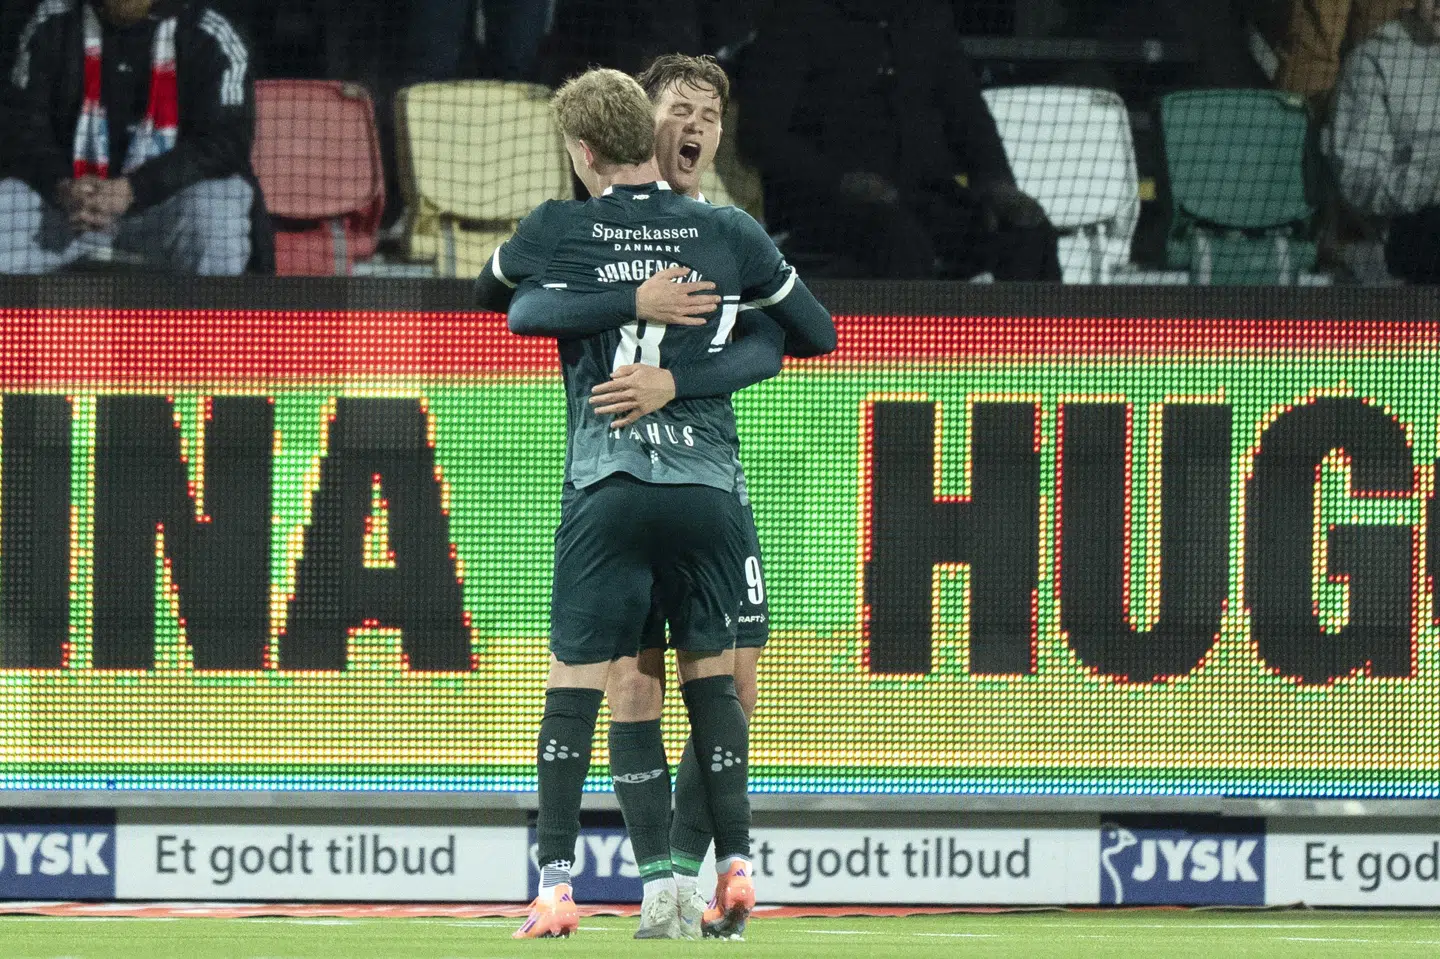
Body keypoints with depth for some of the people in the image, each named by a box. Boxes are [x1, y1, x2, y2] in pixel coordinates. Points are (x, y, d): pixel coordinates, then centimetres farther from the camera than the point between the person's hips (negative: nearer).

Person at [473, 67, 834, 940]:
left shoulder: (556, 234, 2)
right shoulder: (729, 234, 6)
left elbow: (489, 293, 24)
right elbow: (819, 333, 16)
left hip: (606, 490, -2)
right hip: (709, 484, 2)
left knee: (575, 683, 2)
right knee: (713, 677, 13)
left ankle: (556, 883, -5)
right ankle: (738, 863, 9)